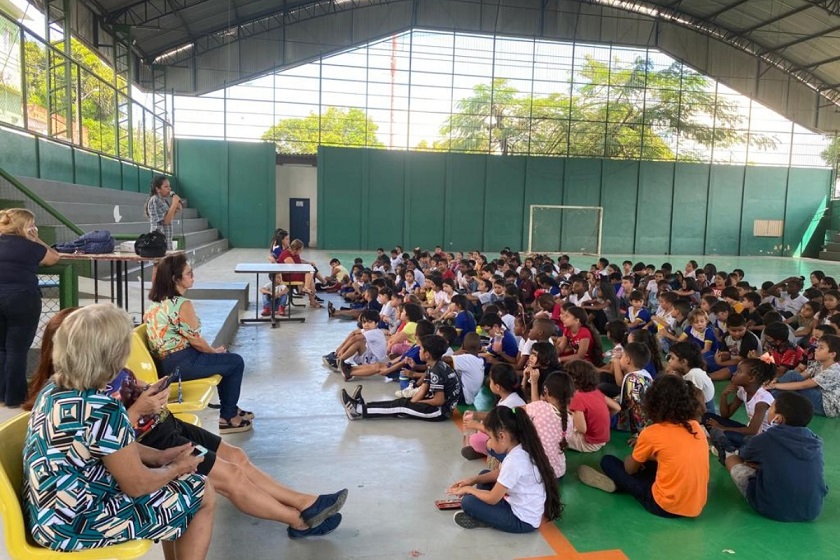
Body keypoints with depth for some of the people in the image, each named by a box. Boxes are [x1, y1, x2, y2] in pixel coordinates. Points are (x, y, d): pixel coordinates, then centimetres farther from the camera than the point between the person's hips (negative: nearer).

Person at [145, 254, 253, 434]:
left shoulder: (155, 302, 7)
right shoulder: (182, 305, -21)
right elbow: (196, 341, -16)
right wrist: (214, 351, 5)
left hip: (164, 363, 9)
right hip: (181, 364, -9)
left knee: (226, 357, 24)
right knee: (236, 362, 5)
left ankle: (230, 409, 32)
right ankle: (227, 417, 15)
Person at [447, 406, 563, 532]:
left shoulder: (513, 461, -31)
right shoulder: (523, 449, -4)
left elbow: (492, 499, -21)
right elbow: (501, 473, 14)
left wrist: (468, 489, -4)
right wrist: (473, 480, 4)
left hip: (523, 520, -9)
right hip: (520, 505, 9)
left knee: (468, 502, -15)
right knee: (483, 473, 15)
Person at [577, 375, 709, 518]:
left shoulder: (652, 433, -13)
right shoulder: (696, 427, 2)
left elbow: (630, 468, 4)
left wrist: (636, 456, 24)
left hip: (665, 506, -6)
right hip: (696, 506, 6)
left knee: (608, 461, 5)